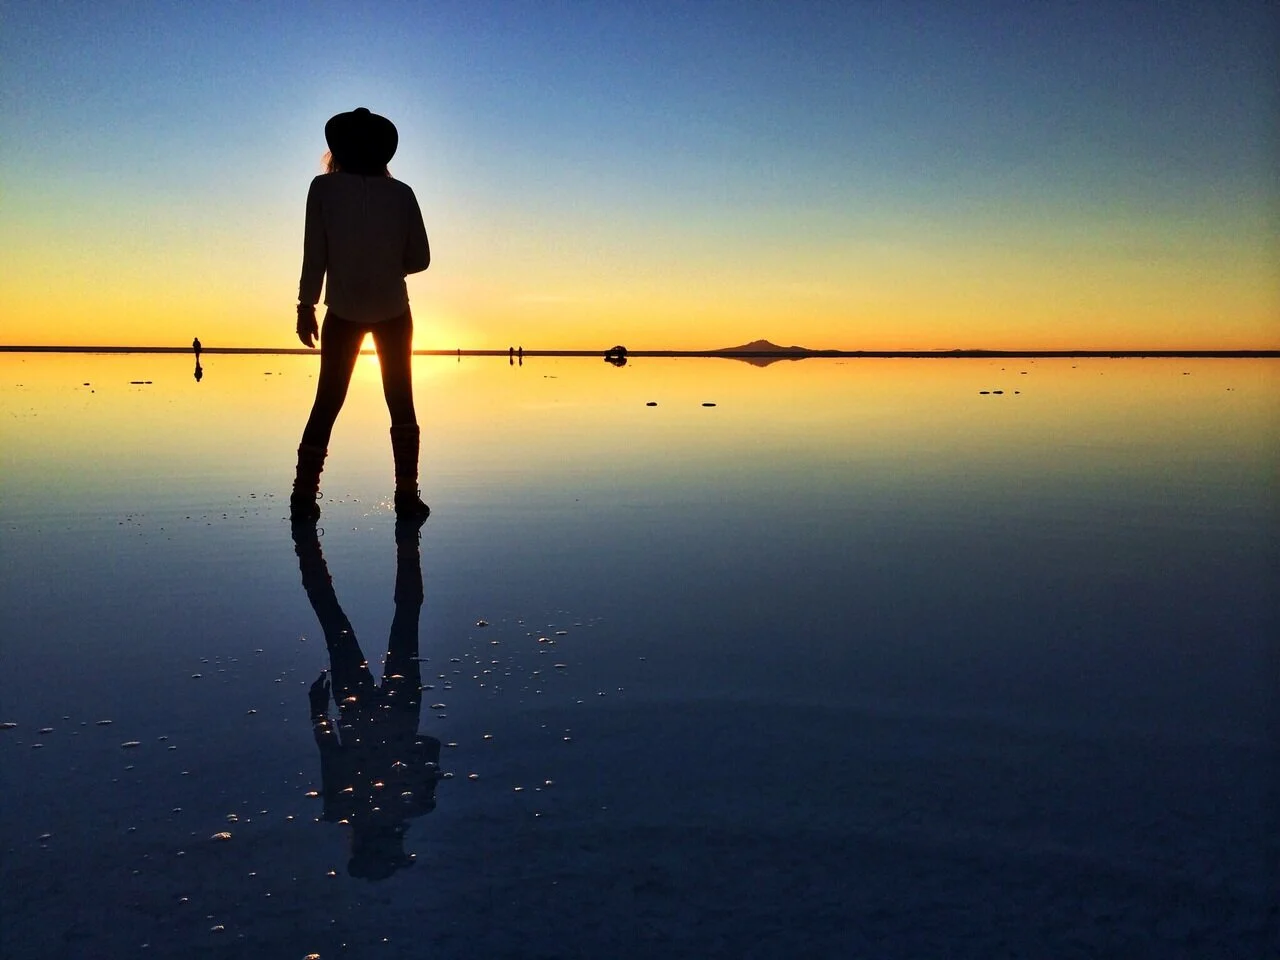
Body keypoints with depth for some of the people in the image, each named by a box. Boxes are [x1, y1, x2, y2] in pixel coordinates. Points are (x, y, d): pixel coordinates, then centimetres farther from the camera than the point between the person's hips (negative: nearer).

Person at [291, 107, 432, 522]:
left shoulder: (324, 188, -6)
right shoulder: (401, 193, -4)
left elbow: (314, 254, -7)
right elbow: (419, 258, -3)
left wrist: (306, 306, 1)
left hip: (344, 312, 0)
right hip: (393, 312, 0)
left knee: (327, 402, 8)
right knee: (401, 403, 9)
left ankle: (304, 495, 3)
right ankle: (407, 496, 4)